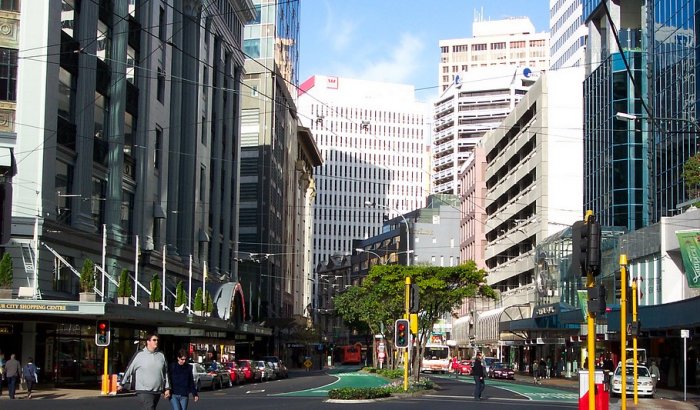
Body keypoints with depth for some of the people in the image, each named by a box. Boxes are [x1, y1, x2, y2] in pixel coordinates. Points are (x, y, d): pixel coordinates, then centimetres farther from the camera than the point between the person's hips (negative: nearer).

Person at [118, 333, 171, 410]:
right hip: (144, 392, -5)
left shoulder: (161, 356, 8)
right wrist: (122, 384, 9)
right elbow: (129, 369, 4)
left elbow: (165, 373, 15)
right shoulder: (139, 355, -4)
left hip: (157, 392, 5)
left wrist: (167, 388, 11)